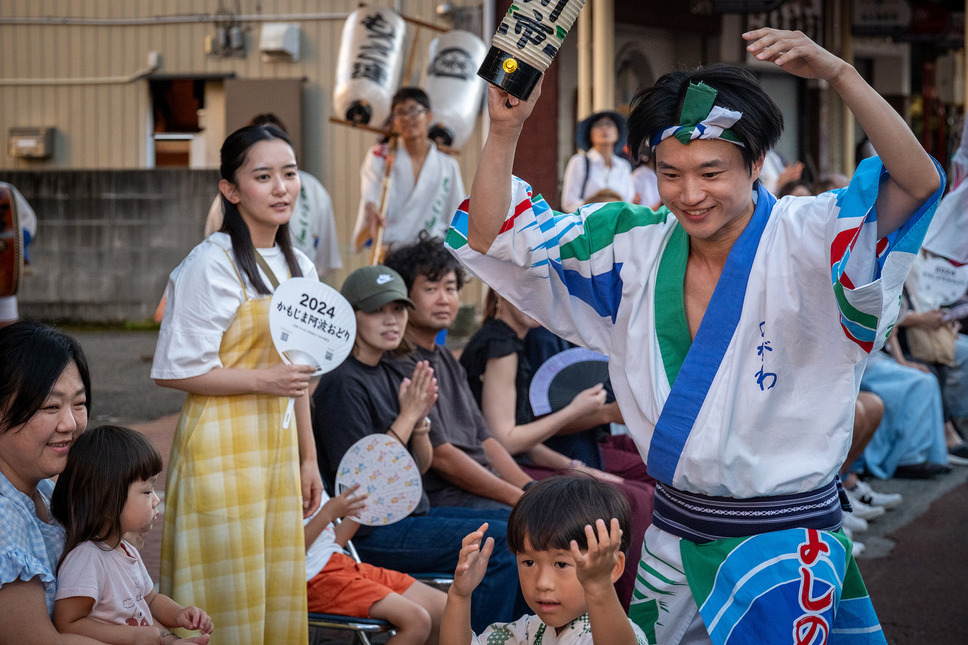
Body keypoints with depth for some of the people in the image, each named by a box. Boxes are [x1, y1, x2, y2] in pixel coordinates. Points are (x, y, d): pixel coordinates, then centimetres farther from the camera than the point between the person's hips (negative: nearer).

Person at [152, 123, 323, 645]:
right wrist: (260, 379, -18)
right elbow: (173, 370, -14)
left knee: (280, 592, 10)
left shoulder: (298, 267, 11)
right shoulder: (211, 265, -12)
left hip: (277, 444, 7)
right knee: (230, 599, -2)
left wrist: (308, 457, 19)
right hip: (222, 445, -7)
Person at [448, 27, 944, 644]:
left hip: (785, 543, -5)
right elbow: (492, 237, 5)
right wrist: (505, 131, -11)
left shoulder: (804, 241, -13)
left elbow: (918, 183, -31)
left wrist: (840, 74, -42)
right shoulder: (638, 246, 2)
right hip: (674, 538, 5)